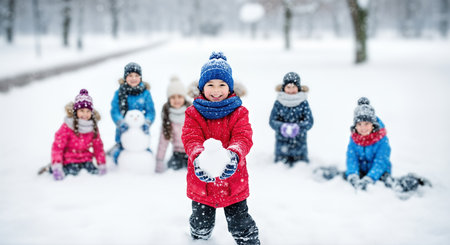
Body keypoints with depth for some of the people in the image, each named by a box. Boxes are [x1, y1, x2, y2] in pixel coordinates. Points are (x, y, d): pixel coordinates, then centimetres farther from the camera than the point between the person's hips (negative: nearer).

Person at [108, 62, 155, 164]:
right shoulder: (119, 93, -3)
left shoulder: (145, 93, -1)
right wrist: (120, 122, -23)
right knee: (119, 156, 2)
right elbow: (114, 110, -5)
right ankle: (114, 150, 36)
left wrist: (147, 123, -19)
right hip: (124, 131, -1)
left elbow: (151, 111, -1)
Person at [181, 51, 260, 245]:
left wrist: (233, 154, -40)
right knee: (200, 226, 18)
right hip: (201, 183, 1)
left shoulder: (238, 113, -2)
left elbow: (243, 138, -16)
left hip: (233, 181, -1)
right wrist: (198, 158, -40)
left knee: (241, 225, 9)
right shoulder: (193, 113, -2)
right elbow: (191, 139, -16)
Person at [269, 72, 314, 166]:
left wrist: (297, 127, -26)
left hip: (299, 142, 0)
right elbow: (272, 121, -5)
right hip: (282, 143, 0)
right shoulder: (278, 103, -2)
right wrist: (282, 127, -24)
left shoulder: (303, 103, -3)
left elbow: (309, 122, -7)